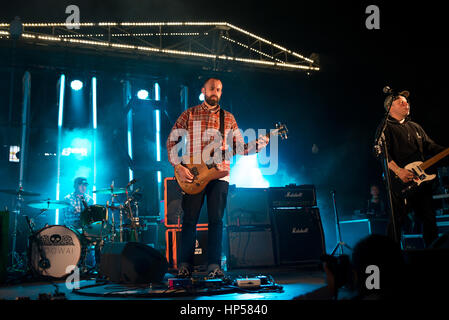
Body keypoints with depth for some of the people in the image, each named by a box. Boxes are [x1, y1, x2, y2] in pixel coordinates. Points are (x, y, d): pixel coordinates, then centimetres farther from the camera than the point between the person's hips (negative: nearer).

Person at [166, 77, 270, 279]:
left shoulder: (228, 118, 14)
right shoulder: (189, 115, 7)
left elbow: (240, 148, 11)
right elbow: (171, 141, 5)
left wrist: (259, 144, -6)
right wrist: (178, 166, -7)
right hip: (193, 175, -1)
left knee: (216, 220, 0)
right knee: (189, 220, 0)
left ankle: (214, 265, 5)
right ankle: (185, 265, 9)